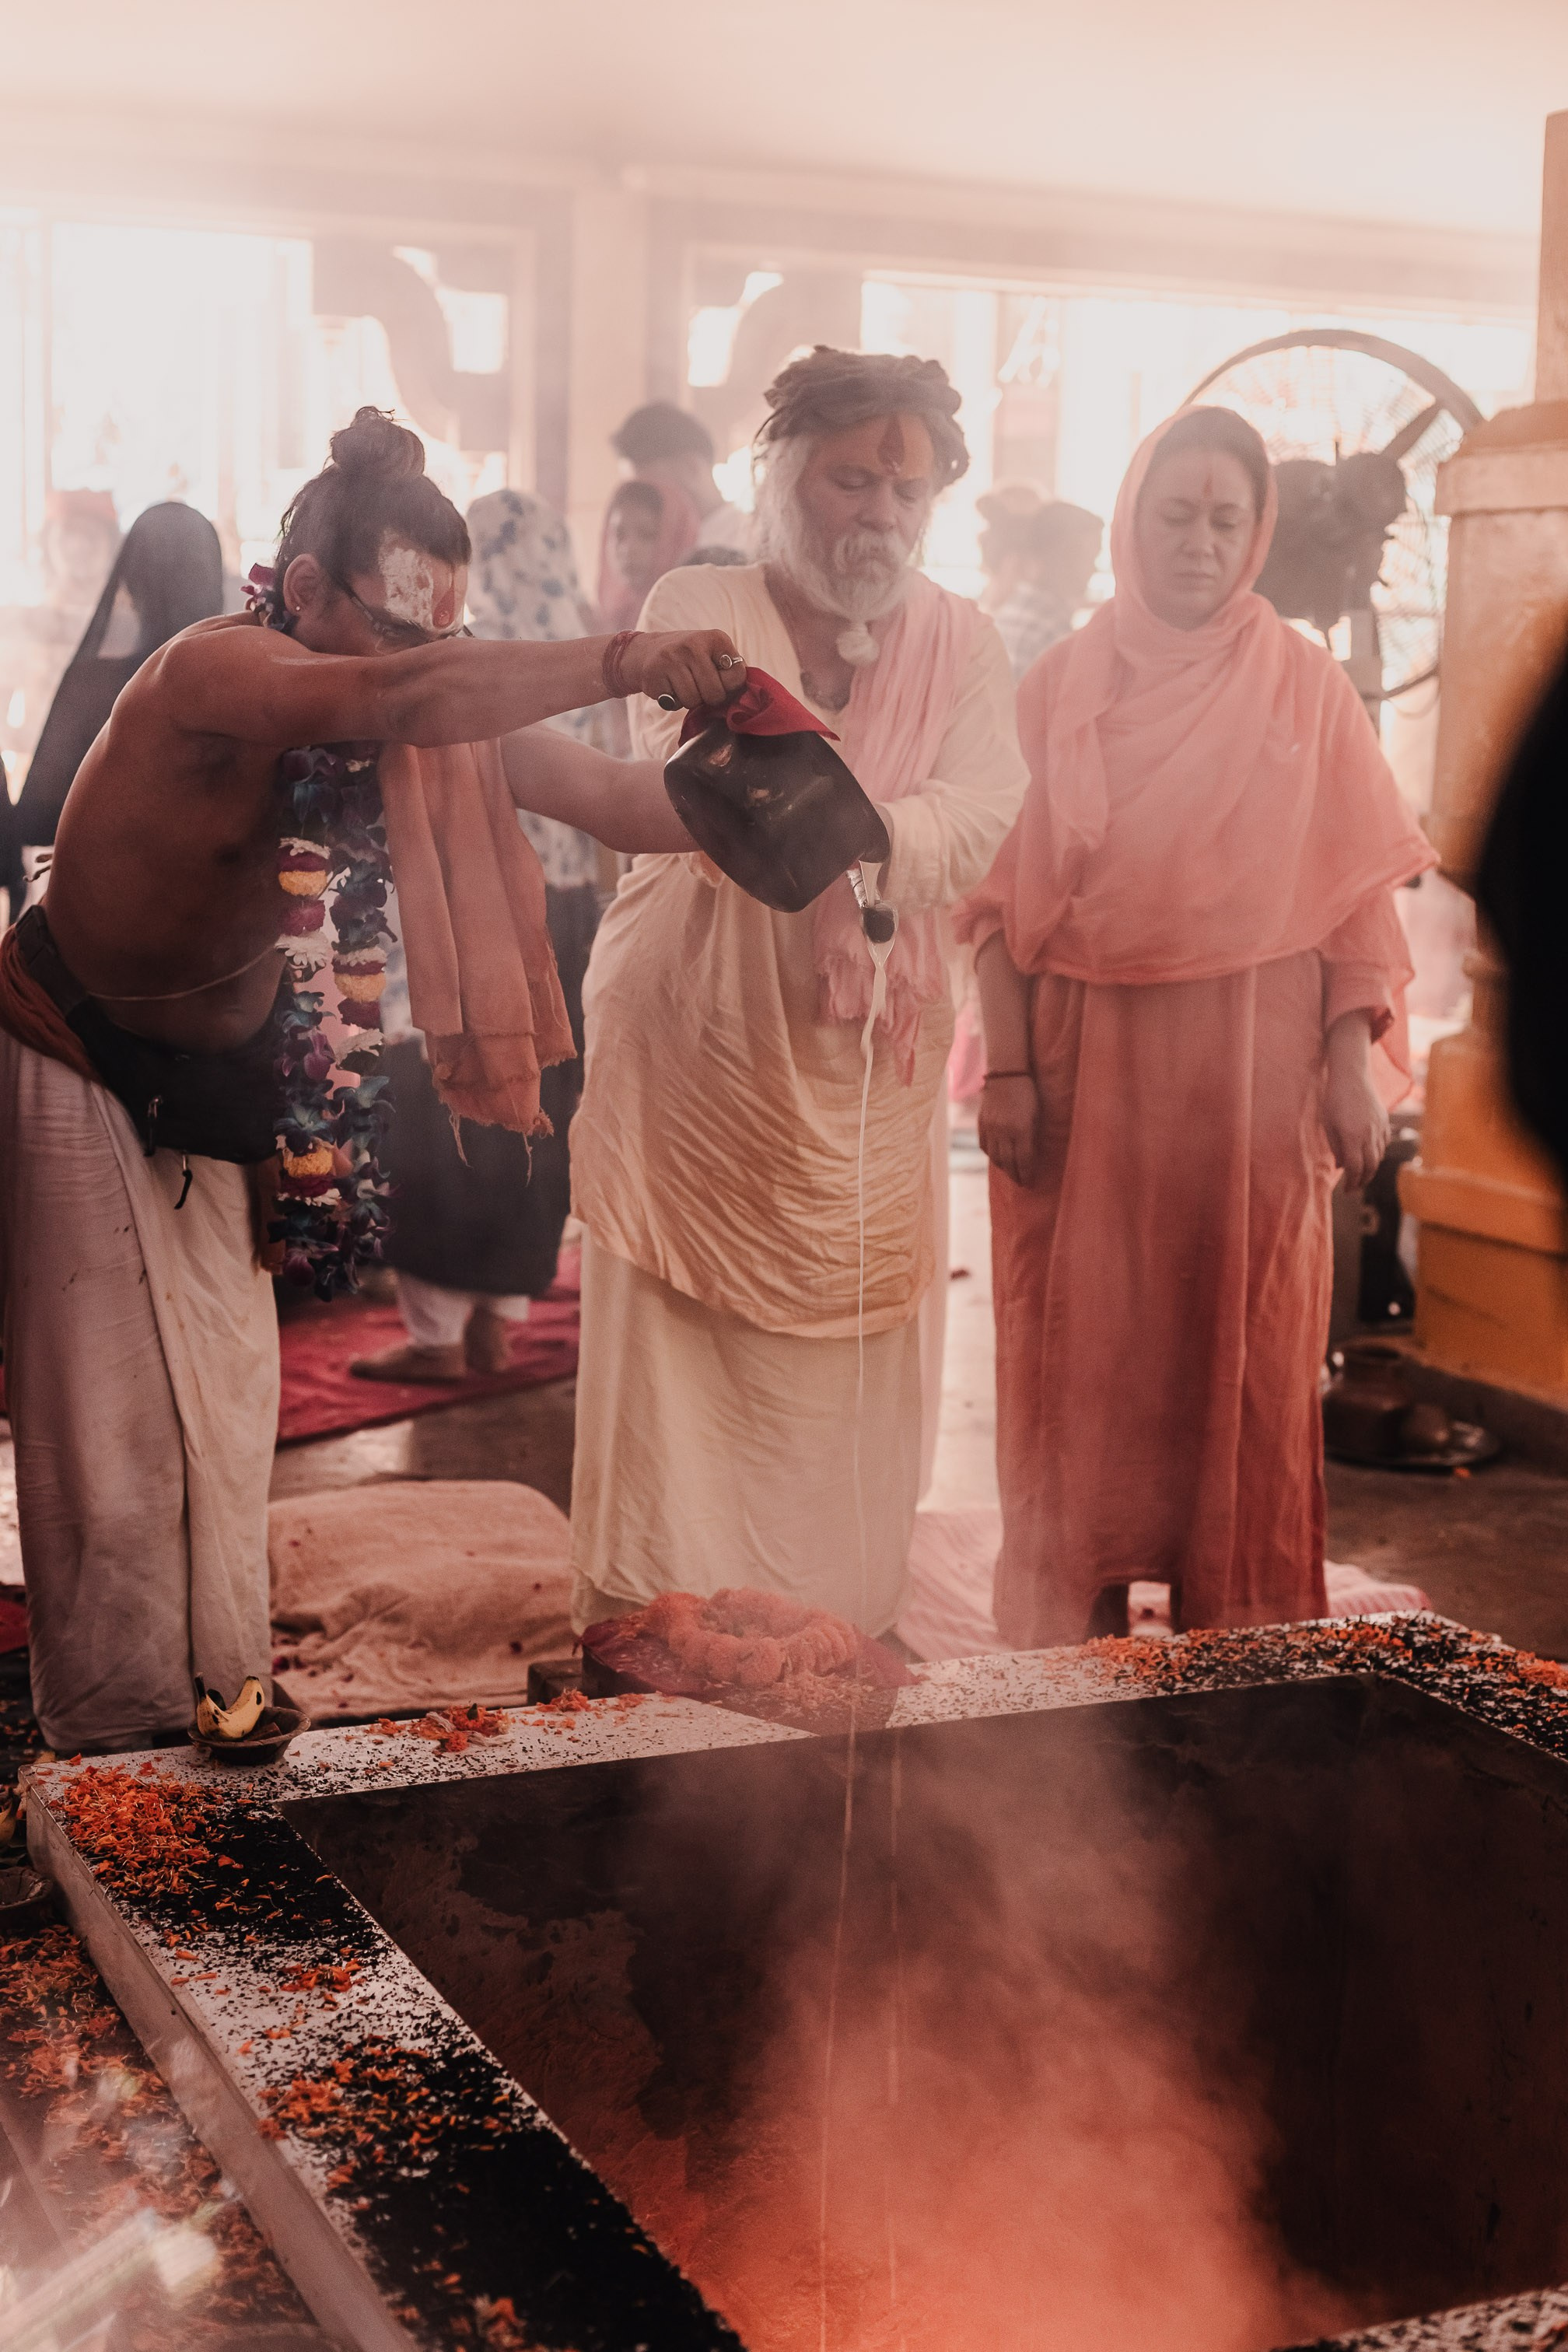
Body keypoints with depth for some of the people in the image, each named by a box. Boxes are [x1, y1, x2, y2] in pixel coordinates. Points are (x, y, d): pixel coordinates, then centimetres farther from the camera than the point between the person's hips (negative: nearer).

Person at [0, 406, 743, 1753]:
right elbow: (394, 702, -49)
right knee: (113, 1423, -2)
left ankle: (221, 1701, 25)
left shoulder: (444, 723, -7)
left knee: (228, 1407, 12)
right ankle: (115, 1745, 10)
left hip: (216, 1074, 7)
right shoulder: (218, 670, -29)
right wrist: (622, 665, -55)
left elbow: (615, 802, -10)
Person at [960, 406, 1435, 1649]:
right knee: (1082, 1356, 5)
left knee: (1239, 1359, 4)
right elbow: (1003, 894, 3)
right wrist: (1007, 1069, -5)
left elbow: (1358, 894, 0)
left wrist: (1353, 1067, -8)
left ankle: (1236, 1638, 16)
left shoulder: (1305, 685, 4)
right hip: (1086, 1067, 1)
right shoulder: (1059, 684, 6)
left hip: (1248, 1075, -1)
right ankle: (1074, 1636, 16)